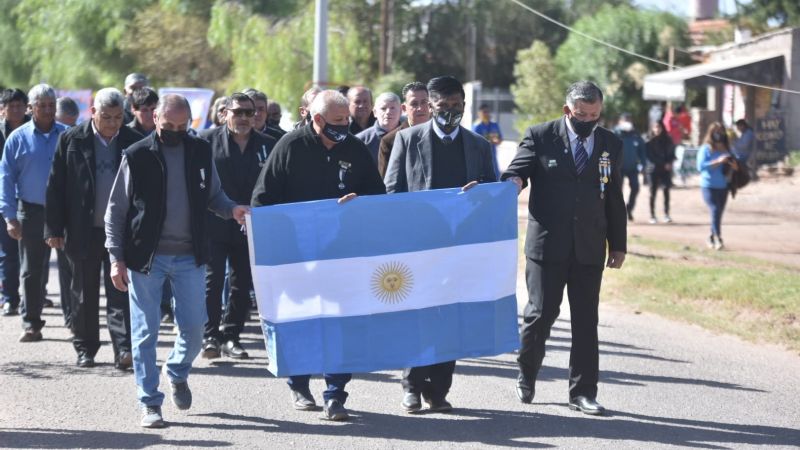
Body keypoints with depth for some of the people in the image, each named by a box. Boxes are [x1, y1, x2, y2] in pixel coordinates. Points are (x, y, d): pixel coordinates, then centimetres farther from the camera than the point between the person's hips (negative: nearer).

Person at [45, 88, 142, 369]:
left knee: (121, 293, -5)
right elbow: (55, 186, 1)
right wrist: (54, 229, -3)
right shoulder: (72, 140, -1)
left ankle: (124, 350, -9)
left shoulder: (133, 142, 1)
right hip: (83, 231, 0)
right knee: (84, 294, 10)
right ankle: (85, 349, 20)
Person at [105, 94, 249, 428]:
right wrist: (116, 258, -7)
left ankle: (177, 372, 36)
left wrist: (231, 209, -8)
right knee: (145, 333, 1)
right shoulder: (137, 156, -4)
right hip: (146, 258, -2)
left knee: (194, 328, 5)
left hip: (189, 258, 3)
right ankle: (150, 403, 10)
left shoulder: (201, 152, 5)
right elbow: (116, 211, -1)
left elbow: (213, 196, 15)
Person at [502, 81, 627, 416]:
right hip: (547, 244, -3)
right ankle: (526, 376, 22)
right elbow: (515, 174, -2)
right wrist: (515, 181, -26)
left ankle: (582, 392, 10)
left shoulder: (610, 144, 9)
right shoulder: (540, 137, 0)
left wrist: (618, 245, 12)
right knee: (541, 313, 0)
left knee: (586, 320, 4)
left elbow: (615, 200, 12)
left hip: (589, 248, 3)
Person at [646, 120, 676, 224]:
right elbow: (650, 156, -3)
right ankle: (652, 215, 3)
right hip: (654, 169, -2)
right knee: (653, 192, 0)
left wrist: (669, 163, -9)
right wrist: (663, 164, -11)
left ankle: (666, 214, 5)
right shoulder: (650, 142, -2)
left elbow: (672, 153, 8)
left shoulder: (667, 141, 7)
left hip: (666, 169, 2)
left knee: (666, 191, 0)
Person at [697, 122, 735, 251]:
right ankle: (718, 239, -19)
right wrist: (718, 161, -21)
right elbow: (700, 166, -15)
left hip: (723, 186, 5)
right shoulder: (705, 149, -6)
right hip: (709, 186, -5)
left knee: (719, 212, 9)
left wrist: (732, 163, -5)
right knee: (715, 210, -17)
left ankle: (711, 238, 23)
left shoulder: (726, 149, 8)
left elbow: (731, 165, 20)